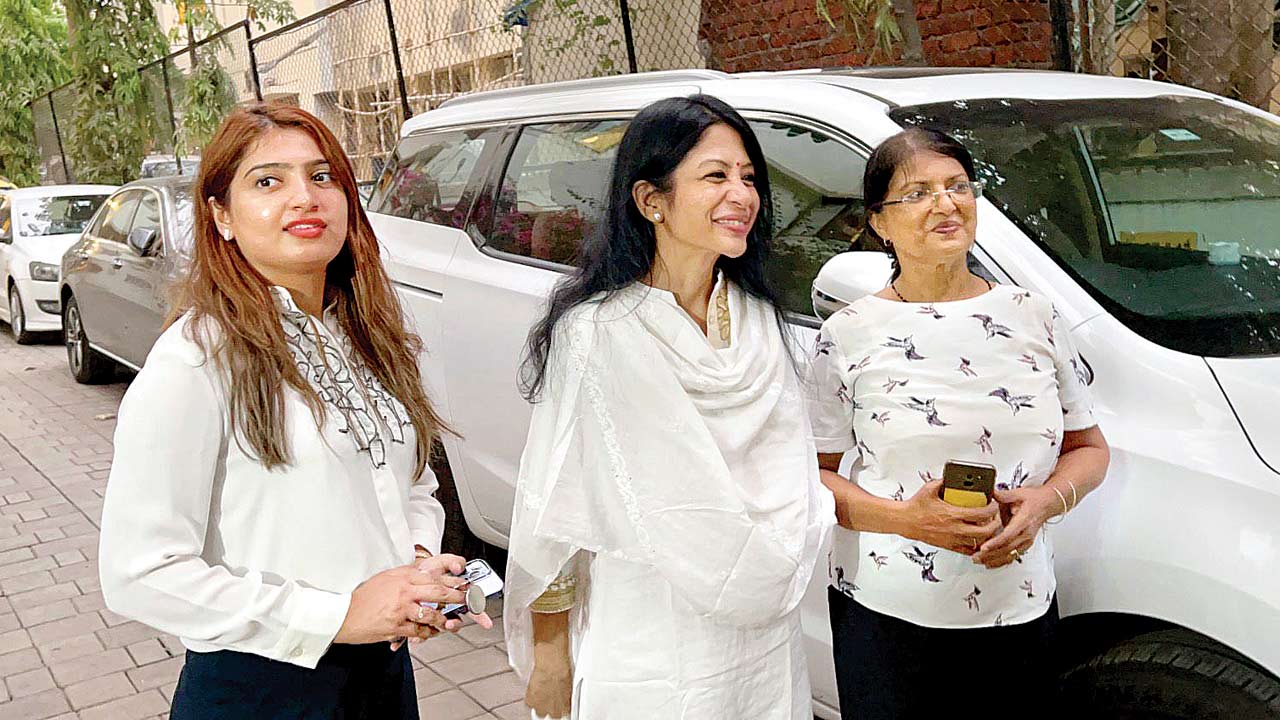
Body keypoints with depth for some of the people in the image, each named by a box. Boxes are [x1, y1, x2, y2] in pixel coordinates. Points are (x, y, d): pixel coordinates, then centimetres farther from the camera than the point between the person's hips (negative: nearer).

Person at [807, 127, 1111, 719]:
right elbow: (811, 472, -3)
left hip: (1023, 610, 3)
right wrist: (902, 517, -18)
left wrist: (1044, 502, -8)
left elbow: (1089, 449, 12)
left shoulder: (1034, 319, 5)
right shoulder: (850, 335, -4)